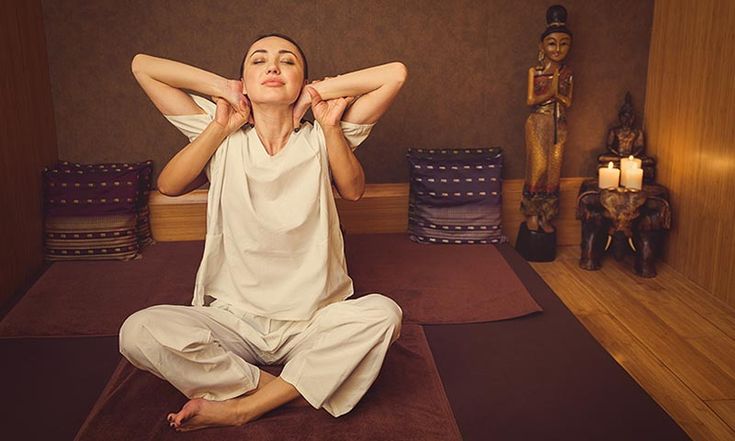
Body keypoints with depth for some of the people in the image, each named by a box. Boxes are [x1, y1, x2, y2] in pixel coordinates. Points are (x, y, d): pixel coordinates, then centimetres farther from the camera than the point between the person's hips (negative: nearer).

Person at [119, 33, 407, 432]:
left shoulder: (318, 139, 4)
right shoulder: (226, 139, 6)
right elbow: (168, 185, -7)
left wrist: (325, 109, -8)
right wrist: (221, 125, -5)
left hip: (311, 322, 0)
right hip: (232, 319, 0)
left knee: (382, 313, -30)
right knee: (138, 331, -24)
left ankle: (240, 407, -19)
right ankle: (293, 390, -15)